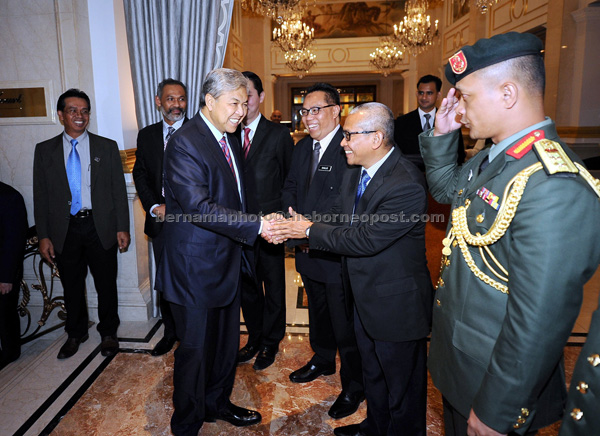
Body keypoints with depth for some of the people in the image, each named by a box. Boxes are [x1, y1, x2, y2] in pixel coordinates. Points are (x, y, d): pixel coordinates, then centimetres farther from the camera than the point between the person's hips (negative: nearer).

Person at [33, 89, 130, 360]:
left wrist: (122, 228, -4)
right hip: (65, 230, 1)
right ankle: (76, 334, 36)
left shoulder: (107, 147, 2)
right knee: (72, 287, 15)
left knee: (106, 285, 10)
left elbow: (119, 190, 1)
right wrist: (43, 236, -1)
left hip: (100, 227, -1)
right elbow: (40, 196, 4)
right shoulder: (45, 150, 5)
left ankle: (108, 333, 30)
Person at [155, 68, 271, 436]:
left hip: (228, 261, 8)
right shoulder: (185, 144, -18)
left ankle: (218, 403, 45)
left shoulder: (230, 138, 10)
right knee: (195, 348, 9)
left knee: (227, 342, 22)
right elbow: (198, 206, -28)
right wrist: (257, 226, -30)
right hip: (197, 265, -8)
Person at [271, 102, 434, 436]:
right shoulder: (356, 174, 2)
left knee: (402, 388, 15)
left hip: (397, 305, -9)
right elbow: (340, 220, 1)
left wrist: (310, 230, -18)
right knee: (373, 375, 29)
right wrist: (294, 226, -13)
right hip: (366, 298, 9)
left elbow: (364, 239, -29)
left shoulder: (406, 185, -28)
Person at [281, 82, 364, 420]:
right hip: (309, 249, 8)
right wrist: (292, 214, -5)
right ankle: (323, 360, 49)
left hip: (338, 251, -8)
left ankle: (354, 386, 26)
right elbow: (290, 186, 15)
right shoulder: (303, 147, 10)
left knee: (345, 321, 5)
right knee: (318, 311, 25)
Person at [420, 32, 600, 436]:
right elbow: (447, 190, 17)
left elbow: (537, 326, -31)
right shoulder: (494, 158, -2)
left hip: (493, 385, -8)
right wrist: (442, 135, -1)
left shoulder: (554, 189, -32)